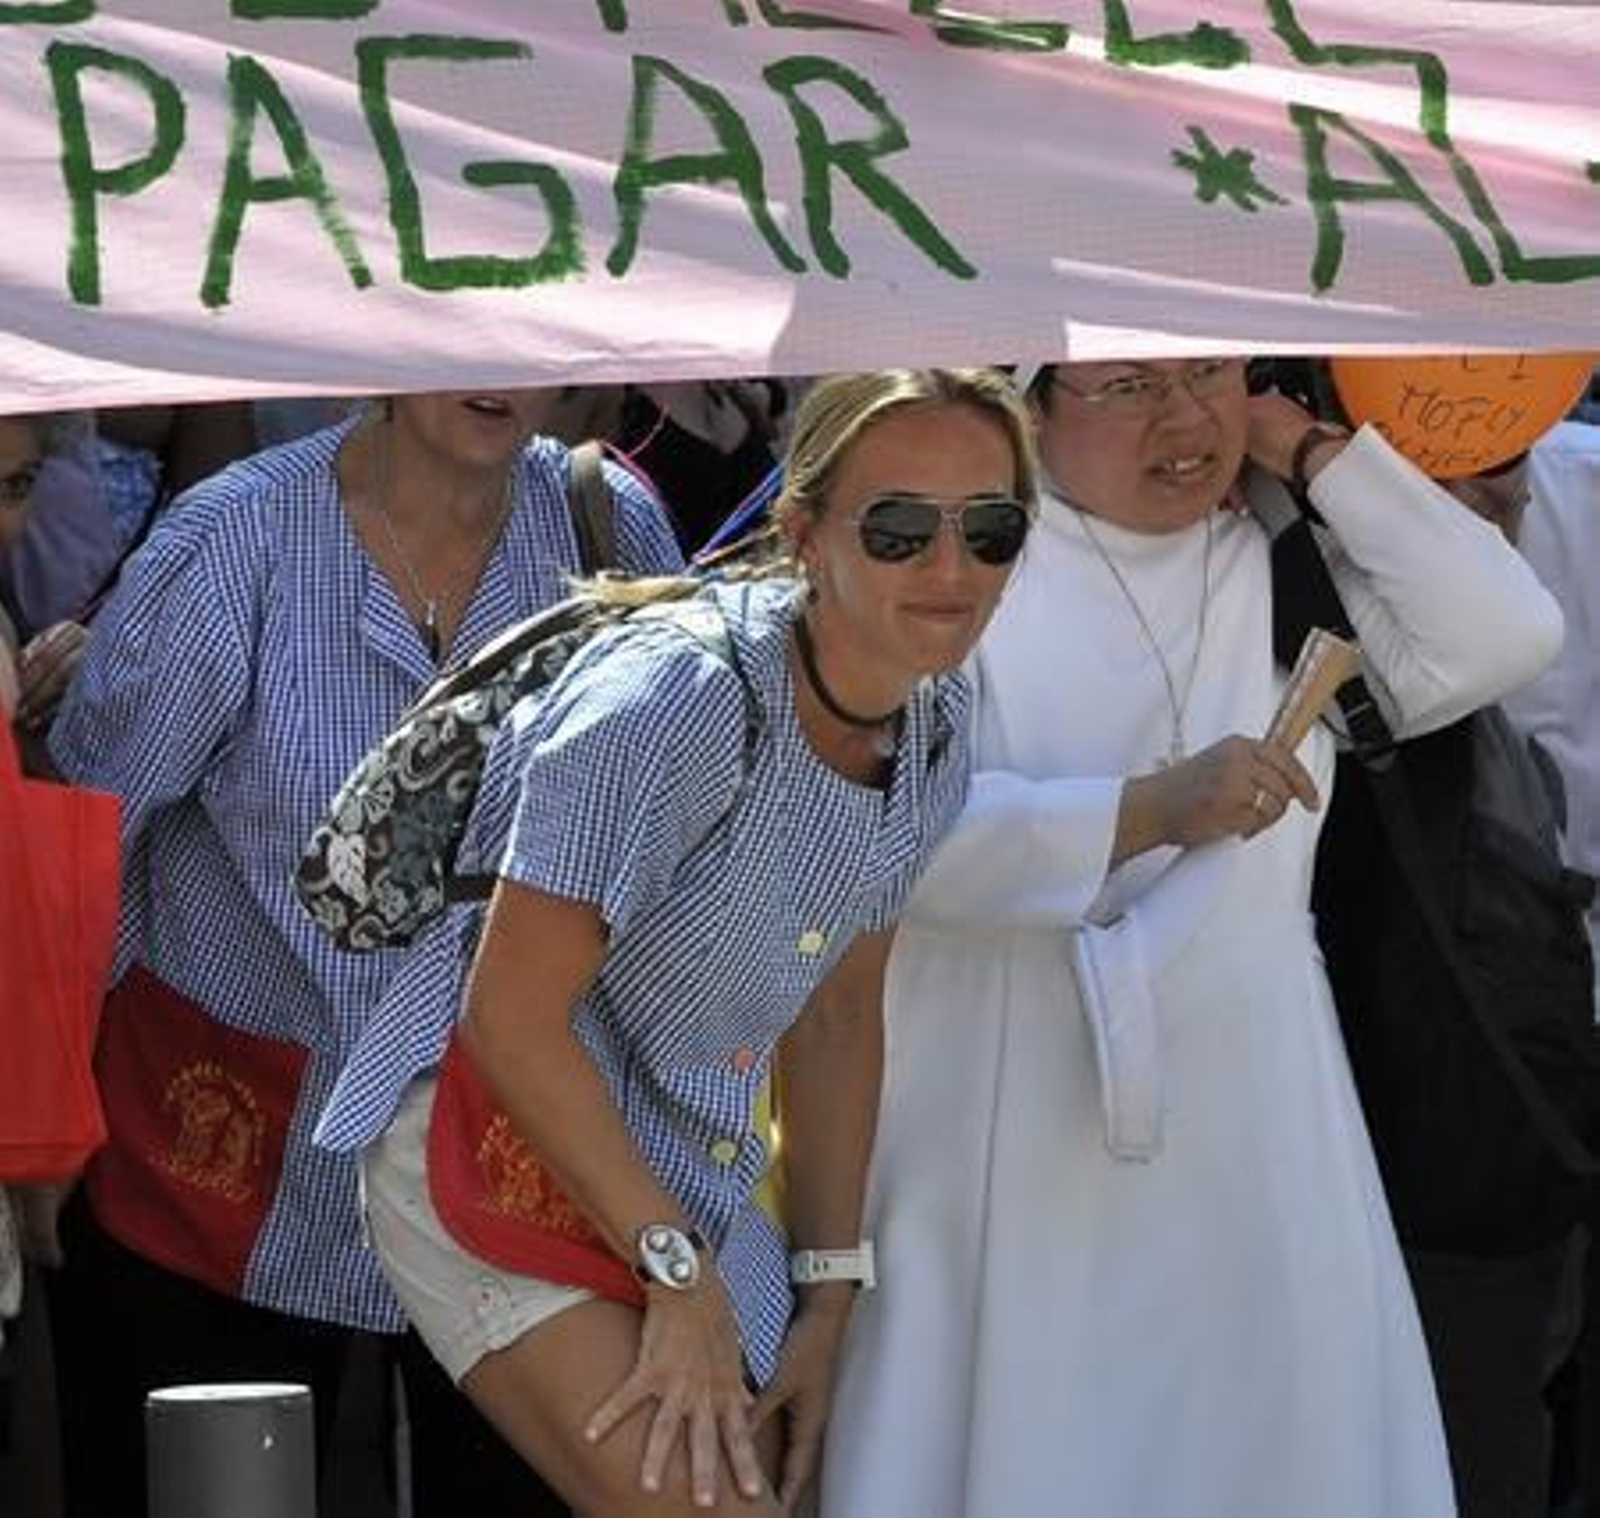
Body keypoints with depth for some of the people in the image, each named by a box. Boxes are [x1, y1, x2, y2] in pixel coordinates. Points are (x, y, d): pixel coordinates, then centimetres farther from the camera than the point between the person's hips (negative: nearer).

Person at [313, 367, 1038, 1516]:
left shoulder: (935, 729, -1)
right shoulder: (675, 700, -25)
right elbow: (511, 1014, -23)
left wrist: (826, 1300, 7)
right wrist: (679, 1274, -20)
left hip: (694, 1181, 8)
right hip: (499, 1135, -8)